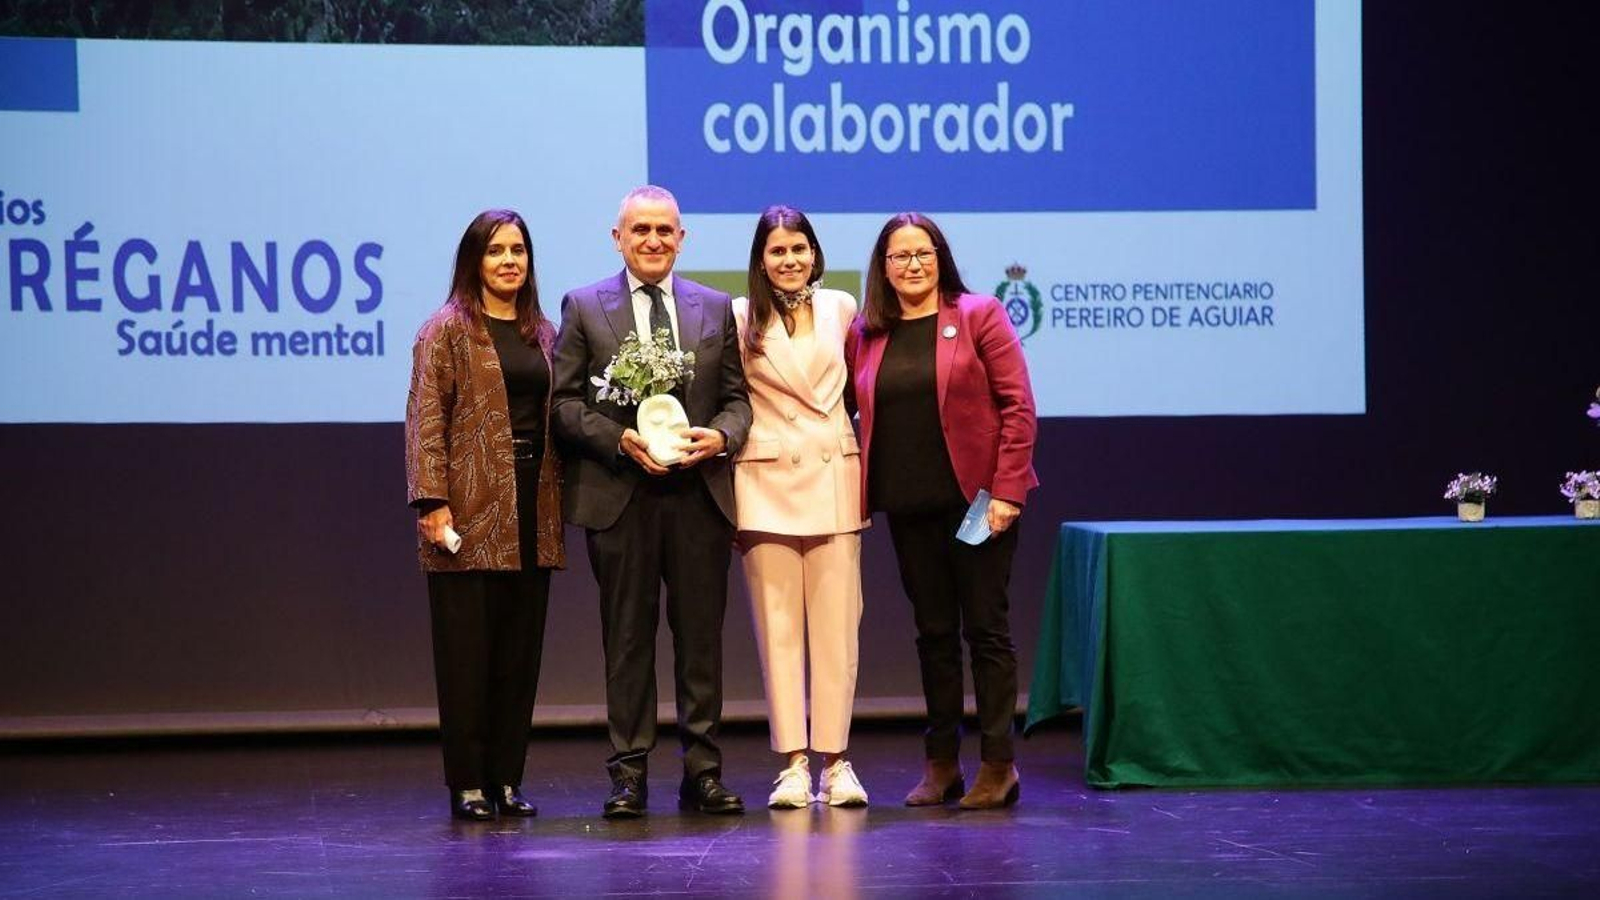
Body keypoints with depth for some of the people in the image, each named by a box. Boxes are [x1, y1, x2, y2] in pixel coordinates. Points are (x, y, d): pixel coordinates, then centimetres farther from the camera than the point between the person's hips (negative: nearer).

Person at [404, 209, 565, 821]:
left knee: (520, 650, 7)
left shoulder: (542, 333, 16)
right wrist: (432, 500, -16)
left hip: (532, 510, 5)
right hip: (471, 508, -5)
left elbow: (556, 417, 16)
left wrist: (559, 496, 8)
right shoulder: (448, 329, -1)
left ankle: (507, 779, 13)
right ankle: (467, 785, 3)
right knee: (466, 649, -2)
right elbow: (425, 419, -7)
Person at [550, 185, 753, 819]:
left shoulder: (715, 309, 13)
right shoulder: (584, 308, 6)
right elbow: (565, 401, 1)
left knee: (701, 635, 3)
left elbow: (737, 396, 12)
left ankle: (703, 771, 9)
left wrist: (720, 435, -9)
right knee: (627, 636, 2)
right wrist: (620, 440, -13)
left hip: (700, 494, 2)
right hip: (619, 496, -2)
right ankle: (629, 773, 6)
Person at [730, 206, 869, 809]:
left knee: (837, 626, -1)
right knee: (778, 628, -1)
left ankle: (835, 761, 3)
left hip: (833, 481, 2)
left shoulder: (841, 308, 9)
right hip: (767, 483, -2)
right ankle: (792, 764, 1)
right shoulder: (741, 318, 2)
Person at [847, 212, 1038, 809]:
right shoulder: (865, 334, 9)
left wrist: (1006, 491, -13)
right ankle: (940, 764, 15)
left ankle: (998, 766, 3)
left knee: (985, 628, -1)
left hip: (977, 499, -4)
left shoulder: (978, 316, -2)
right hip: (907, 506, 4)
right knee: (933, 632, 9)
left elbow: (1018, 406, -6)